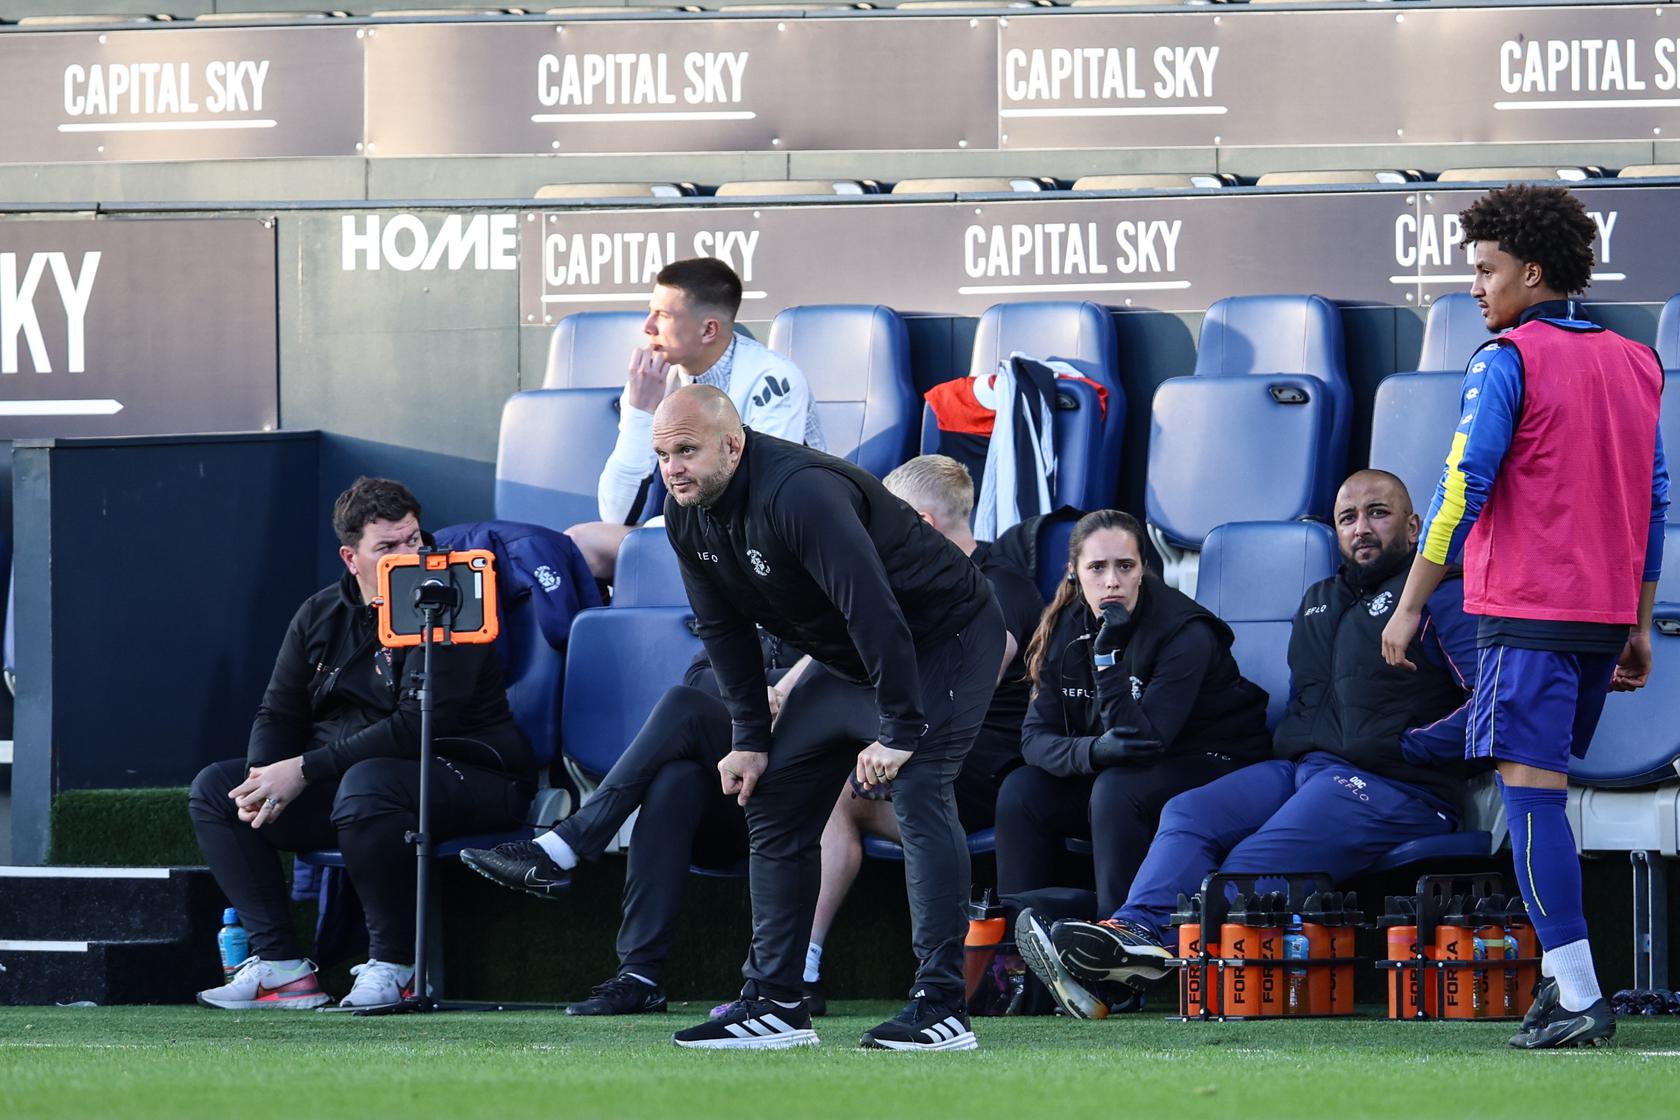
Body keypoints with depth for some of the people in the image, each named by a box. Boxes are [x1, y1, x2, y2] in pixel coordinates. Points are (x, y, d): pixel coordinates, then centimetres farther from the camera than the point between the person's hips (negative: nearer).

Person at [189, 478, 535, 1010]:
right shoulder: (321, 615, 9)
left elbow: (418, 726, -22)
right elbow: (278, 713, 12)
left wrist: (305, 769, -23)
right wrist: (264, 778, -13)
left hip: (464, 776, -8)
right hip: (340, 774, 8)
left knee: (367, 785, -40)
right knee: (214, 788, -3)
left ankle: (393, 965, -25)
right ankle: (279, 964, -12)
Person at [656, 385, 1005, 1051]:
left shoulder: (798, 494, -34)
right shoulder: (685, 513, -6)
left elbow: (876, 614, -36)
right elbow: (723, 628, 7)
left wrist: (900, 732, -33)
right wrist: (750, 738, 2)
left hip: (944, 641, -9)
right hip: (845, 662, 9)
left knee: (918, 795, -24)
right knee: (773, 806, 5)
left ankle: (940, 1008, -26)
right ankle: (775, 1004, 10)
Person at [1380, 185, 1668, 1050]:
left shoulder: (1508, 361, -8)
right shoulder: (1634, 364, 14)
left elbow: (1463, 490, -13)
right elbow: (1654, 501, 16)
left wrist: (1411, 606, -9)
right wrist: (1639, 628, 20)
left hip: (1526, 613, -8)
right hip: (1604, 614, 8)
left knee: (1530, 790, -9)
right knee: (1546, 793, 17)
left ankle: (1578, 997, -18)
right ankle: (1566, 981, 13)